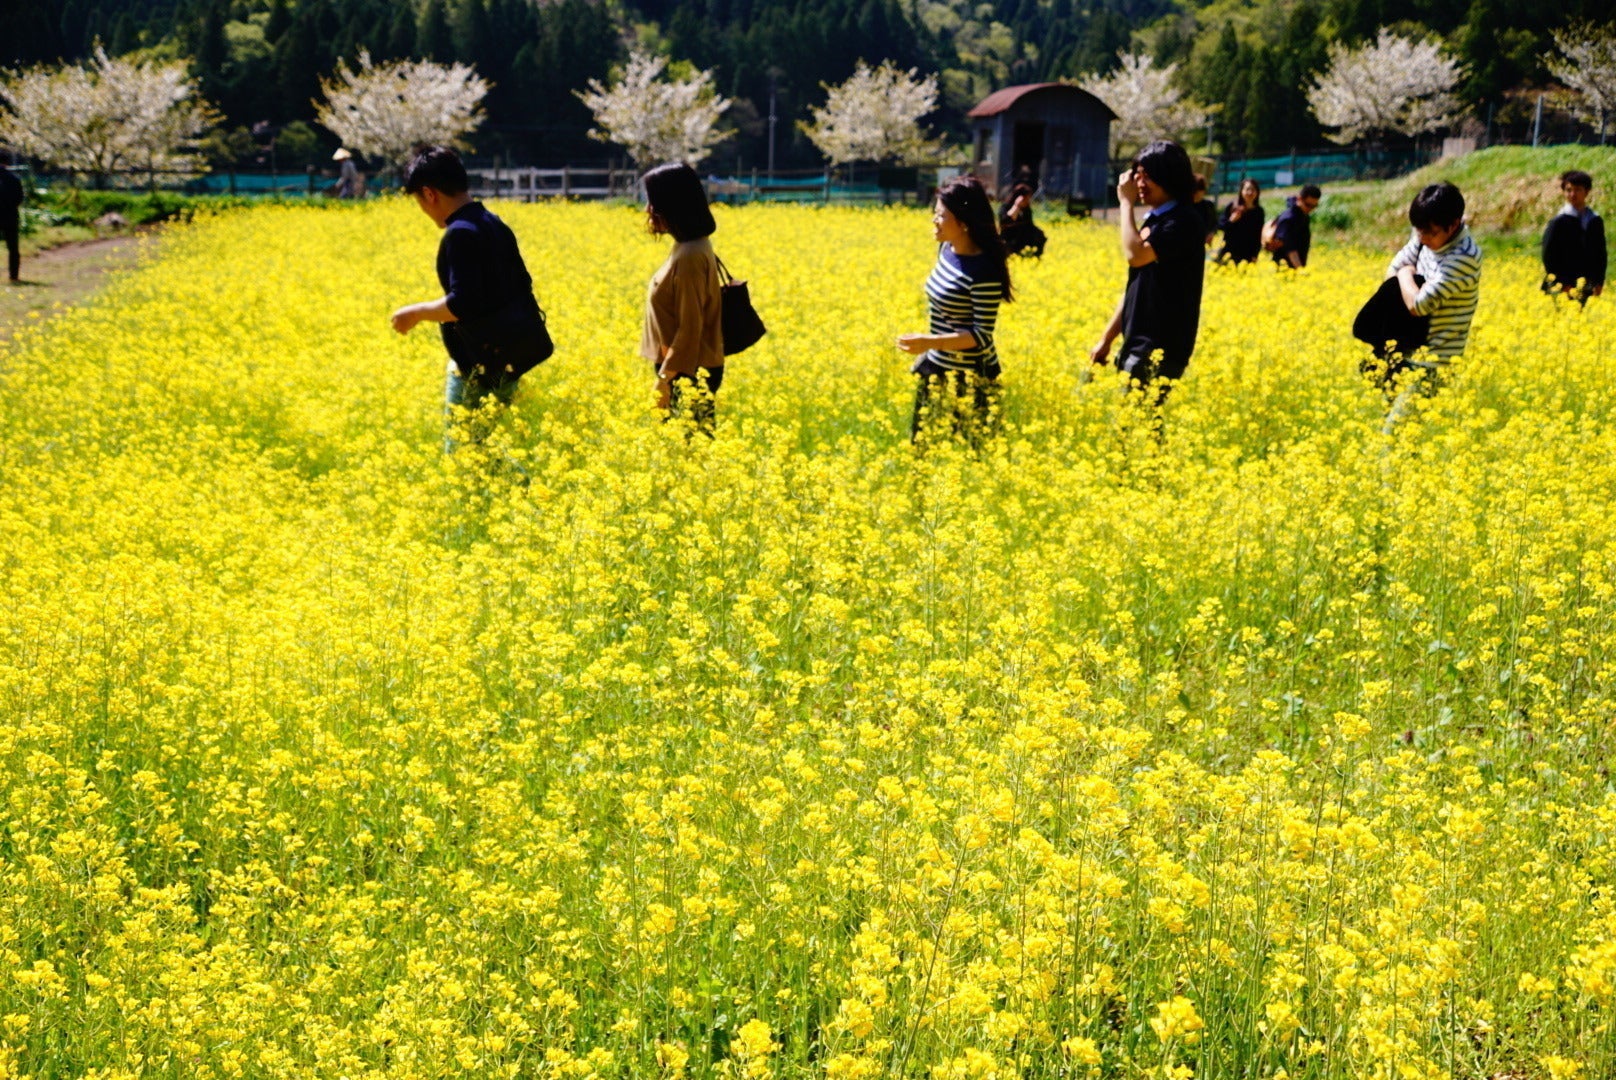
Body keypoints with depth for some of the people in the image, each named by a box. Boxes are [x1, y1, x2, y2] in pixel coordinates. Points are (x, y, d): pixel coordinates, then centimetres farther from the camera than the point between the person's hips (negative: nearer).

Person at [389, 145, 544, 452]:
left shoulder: (460, 234, -18)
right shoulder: (494, 225, 10)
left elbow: (463, 304, -25)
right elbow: (522, 286, 16)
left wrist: (416, 313, -11)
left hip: (478, 369, -10)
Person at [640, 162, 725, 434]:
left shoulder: (690, 256, -20)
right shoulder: (690, 247, 9)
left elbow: (690, 329, -21)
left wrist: (665, 378, -18)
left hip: (689, 375, -10)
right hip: (690, 370, 10)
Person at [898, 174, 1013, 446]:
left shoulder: (984, 271, -23)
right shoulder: (947, 250, 2)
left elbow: (982, 335, -22)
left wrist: (929, 342, -30)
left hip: (970, 380, -9)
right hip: (936, 371, 9)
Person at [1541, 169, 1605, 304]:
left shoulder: (1596, 222, 11)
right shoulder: (1557, 223, -2)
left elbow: (1600, 253, 14)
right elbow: (1548, 257, -5)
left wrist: (1599, 282, 4)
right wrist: (1563, 285, -11)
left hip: (1588, 288, 4)